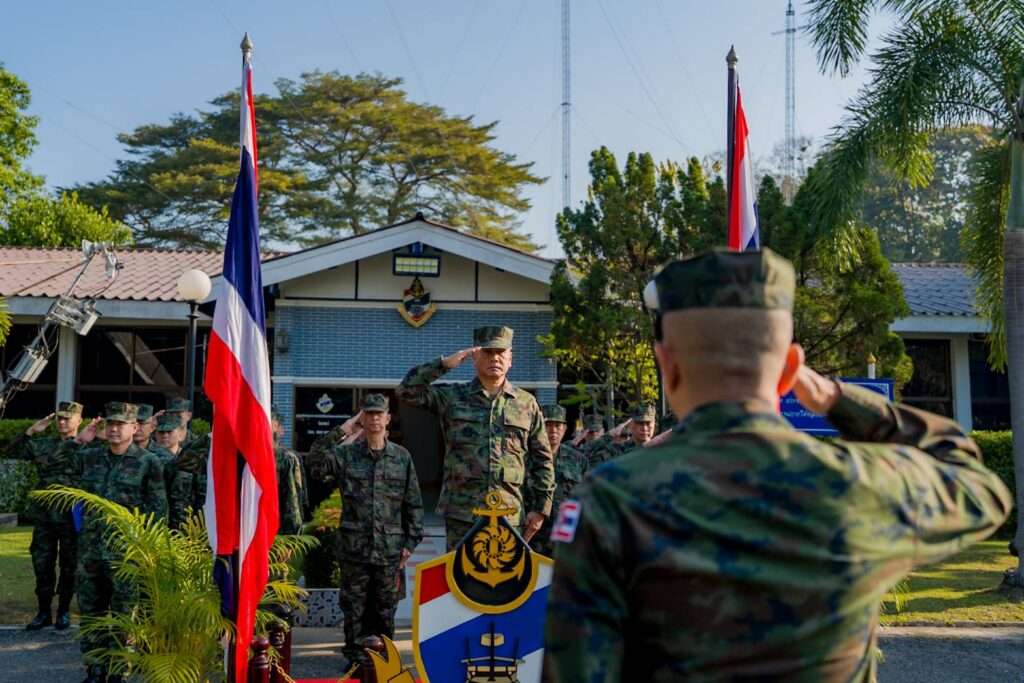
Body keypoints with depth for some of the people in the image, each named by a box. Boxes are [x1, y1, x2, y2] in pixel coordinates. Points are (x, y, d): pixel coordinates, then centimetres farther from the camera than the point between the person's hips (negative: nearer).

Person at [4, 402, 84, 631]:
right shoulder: (42, 445, 7)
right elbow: (10, 453, 6)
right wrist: (31, 432, -4)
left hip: (71, 518, -3)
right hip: (43, 516, 3)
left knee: (68, 566, 6)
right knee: (42, 565, 8)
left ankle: (64, 611, 19)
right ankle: (44, 612, 20)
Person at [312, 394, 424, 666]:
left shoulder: (402, 457, 5)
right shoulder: (344, 455, 2)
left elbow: (414, 503, 7)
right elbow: (315, 470, -12)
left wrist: (411, 541, 3)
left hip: (390, 549, 1)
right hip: (353, 546, -1)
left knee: (385, 609, 10)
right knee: (354, 608, 8)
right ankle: (355, 656, 21)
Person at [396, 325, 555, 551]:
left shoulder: (526, 403, 10)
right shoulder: (453, 397, 7)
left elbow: (542, 459, 11)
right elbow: (407, 391, -3)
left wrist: (541, 508, 6)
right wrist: (444, 363, -8)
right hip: (461, 514, -1)